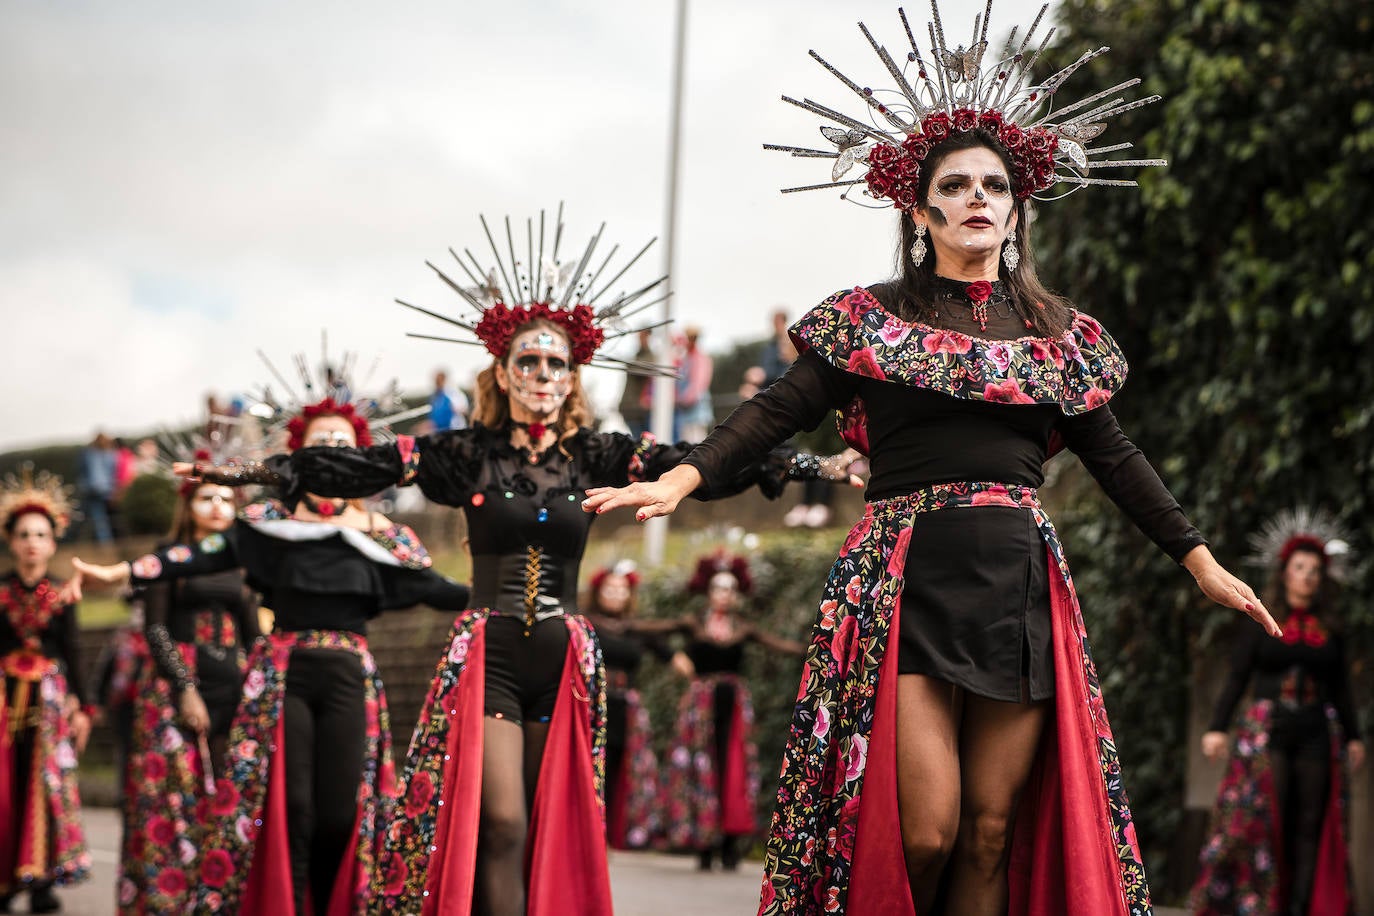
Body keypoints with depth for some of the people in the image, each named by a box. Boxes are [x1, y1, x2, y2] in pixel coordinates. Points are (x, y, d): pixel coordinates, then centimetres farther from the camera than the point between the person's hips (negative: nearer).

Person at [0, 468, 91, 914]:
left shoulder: (62, 597, 4)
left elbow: (71, 655, 7)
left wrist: (79, 708, 2)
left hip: (50, 698, 0)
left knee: (48, 784, -3)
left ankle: (42, 880, 0)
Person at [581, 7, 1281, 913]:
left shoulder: (1056, 330, 14)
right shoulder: (872, 319, 7)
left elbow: (1113, 454, 17)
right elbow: (780, 410, 0)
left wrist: (1199, 559, 15)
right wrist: (681, 479, -15)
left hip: (1020, 585, 3)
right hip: (908, 582, -3)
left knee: (993, 830, 2)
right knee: (923, 830, -11)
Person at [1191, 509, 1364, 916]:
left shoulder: (1331, 630, 13)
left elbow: (1341, 688, 18)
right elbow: (1237, 678, 3)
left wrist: (1353, 736, 15)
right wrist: (1217, 727, -6)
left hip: (1316, 734, 3)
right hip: (1267, 731, -3)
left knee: (1310, 823, -2)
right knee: (1265, 821, -11)